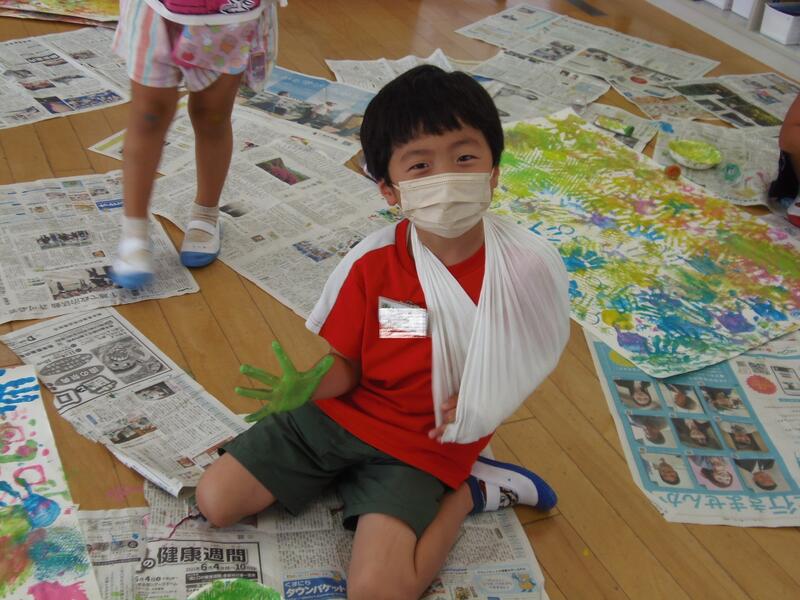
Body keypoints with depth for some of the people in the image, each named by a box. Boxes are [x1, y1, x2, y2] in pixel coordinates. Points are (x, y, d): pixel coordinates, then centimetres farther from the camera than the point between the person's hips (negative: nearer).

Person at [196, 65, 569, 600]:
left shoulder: (531, 265, -19)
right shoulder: (372, 262, -14)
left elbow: (530, 356, -2)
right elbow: (347, 364, -6)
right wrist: (309, 385, -29)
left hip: (424, 442, -3)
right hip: (340, 411, 3)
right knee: (216, 501, -1)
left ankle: (467, 491, 4)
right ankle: (342, 472, 16)